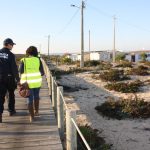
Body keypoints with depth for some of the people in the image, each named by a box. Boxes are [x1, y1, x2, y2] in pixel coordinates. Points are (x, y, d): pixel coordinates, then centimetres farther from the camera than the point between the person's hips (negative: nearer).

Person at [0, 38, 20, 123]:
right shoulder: (11, 55, -11)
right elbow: (14, 68, -13)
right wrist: (18, 79, -6)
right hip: (9, 78, -3)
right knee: (11, 94, 17)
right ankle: (11, 110, 28)